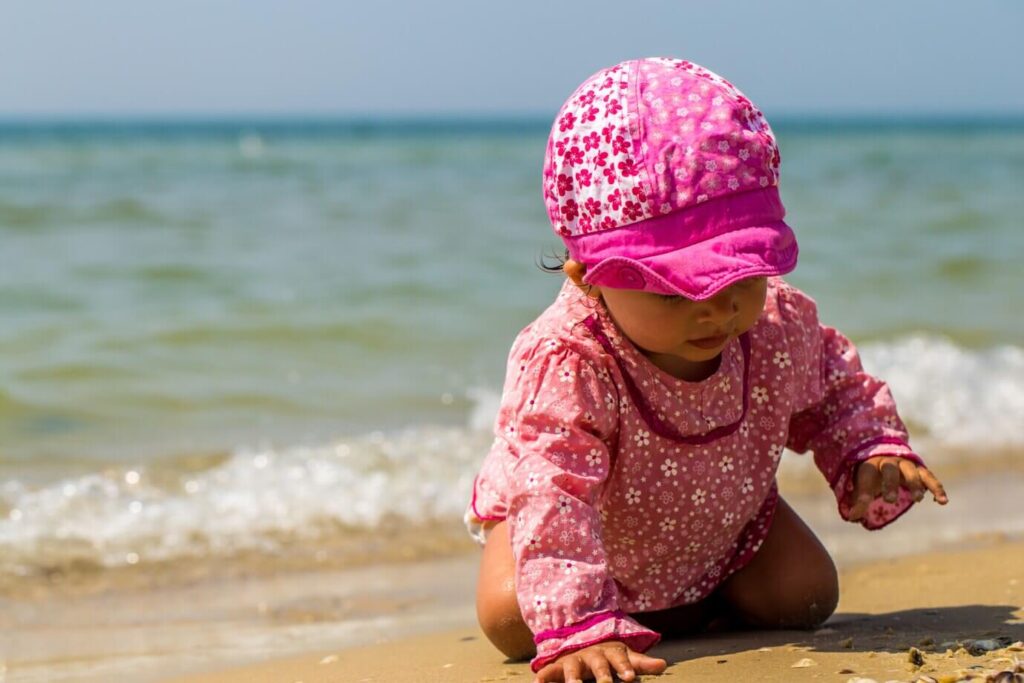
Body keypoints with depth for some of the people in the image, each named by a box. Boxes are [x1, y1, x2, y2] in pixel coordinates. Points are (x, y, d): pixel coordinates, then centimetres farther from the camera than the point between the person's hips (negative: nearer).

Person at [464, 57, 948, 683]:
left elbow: (833, 389, -1)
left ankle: (695, 604, 20)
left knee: (805, 596, -9)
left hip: (725, 524, 4)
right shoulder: (564, 365, -44)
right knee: (512, 617, -25)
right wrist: (580, 627, -60)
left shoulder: (782, 328, -25)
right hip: (596, 537, -4)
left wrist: (873, 449, -20)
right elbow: (551, 494, -50)